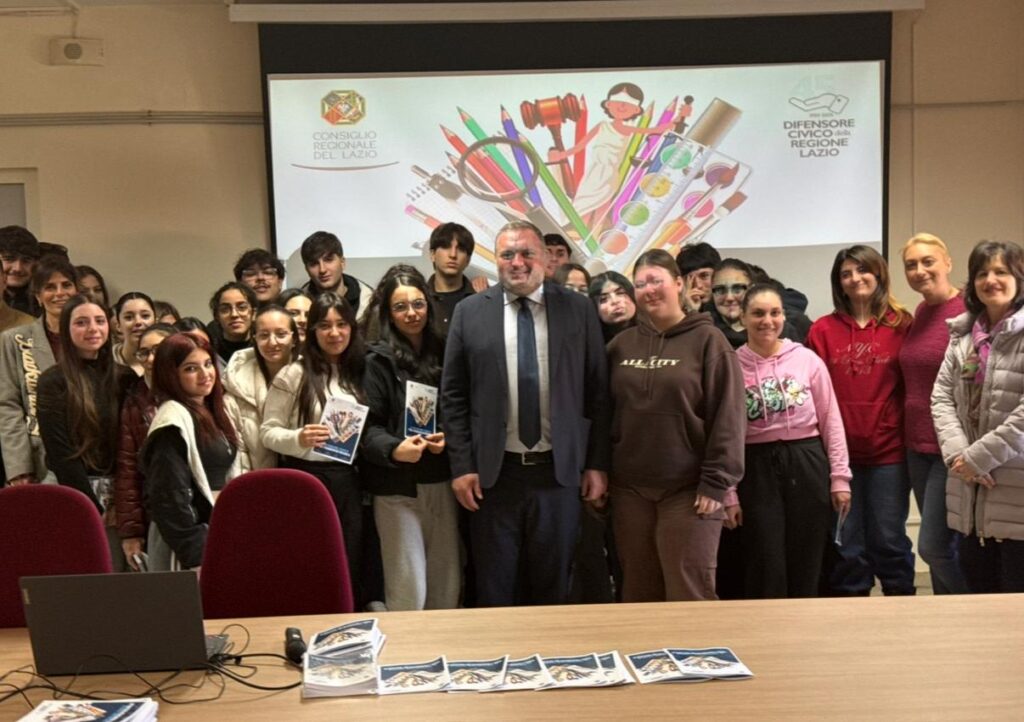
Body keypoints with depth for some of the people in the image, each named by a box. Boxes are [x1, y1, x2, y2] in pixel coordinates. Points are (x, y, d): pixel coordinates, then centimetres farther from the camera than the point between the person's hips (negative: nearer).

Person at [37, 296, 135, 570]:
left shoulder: (124, 378, 11)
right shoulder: (53, 382, -2)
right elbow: (60, 452, -8)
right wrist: (95, 508, -11)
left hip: (118, 495, 4)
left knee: (120, 569, -2)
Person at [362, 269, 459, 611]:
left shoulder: (443, 354, 11)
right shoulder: (379, 360, -2)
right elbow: (368, 426, -10)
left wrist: (450, 438, -6)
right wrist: (394, 449, -28)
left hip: (442, 484, 5)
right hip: (398, 488, -4)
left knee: (447, 589, 9)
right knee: (408, 592, -5)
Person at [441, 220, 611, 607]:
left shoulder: (578, 309, 2)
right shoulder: (470, 312, 2)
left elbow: (597, 391, 3)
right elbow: (453, 395, 2)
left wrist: (597, 463, 1)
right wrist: (461, 465, -4)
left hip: (559, 471, 0)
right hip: (492, 472, 0)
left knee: (552, 585, 13)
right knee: (494, 588, 11)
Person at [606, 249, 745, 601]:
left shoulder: (707, 340, -3)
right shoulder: (621, 344, 9)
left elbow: (727, 417, -8)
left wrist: (716, 482, -12)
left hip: (688, 490, -4)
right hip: (629, 489, 4)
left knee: (688, 594, -1)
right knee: (638, 592, 11)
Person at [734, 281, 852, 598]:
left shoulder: (807, 359, 1)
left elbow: (830, 420, 4)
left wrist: (839, 476, 1)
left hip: (807, 464, 1)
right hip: (757, 468, -1)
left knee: (807, 565, 8)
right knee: (766, 569, 0)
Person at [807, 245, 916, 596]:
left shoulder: (902, 325, 1)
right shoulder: (823, 330, 2)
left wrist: (909, 434, -6)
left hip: (889, 451, -1)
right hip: (839, 453, 1)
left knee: (889, 540, 7)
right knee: (847, 545, 10)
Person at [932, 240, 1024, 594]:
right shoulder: (963, 333, 13)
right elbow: (941, 396, 6)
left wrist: (979, 457, -13)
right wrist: (958, 455, -8)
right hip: (970, 489, 6)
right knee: (977, 586, 14)